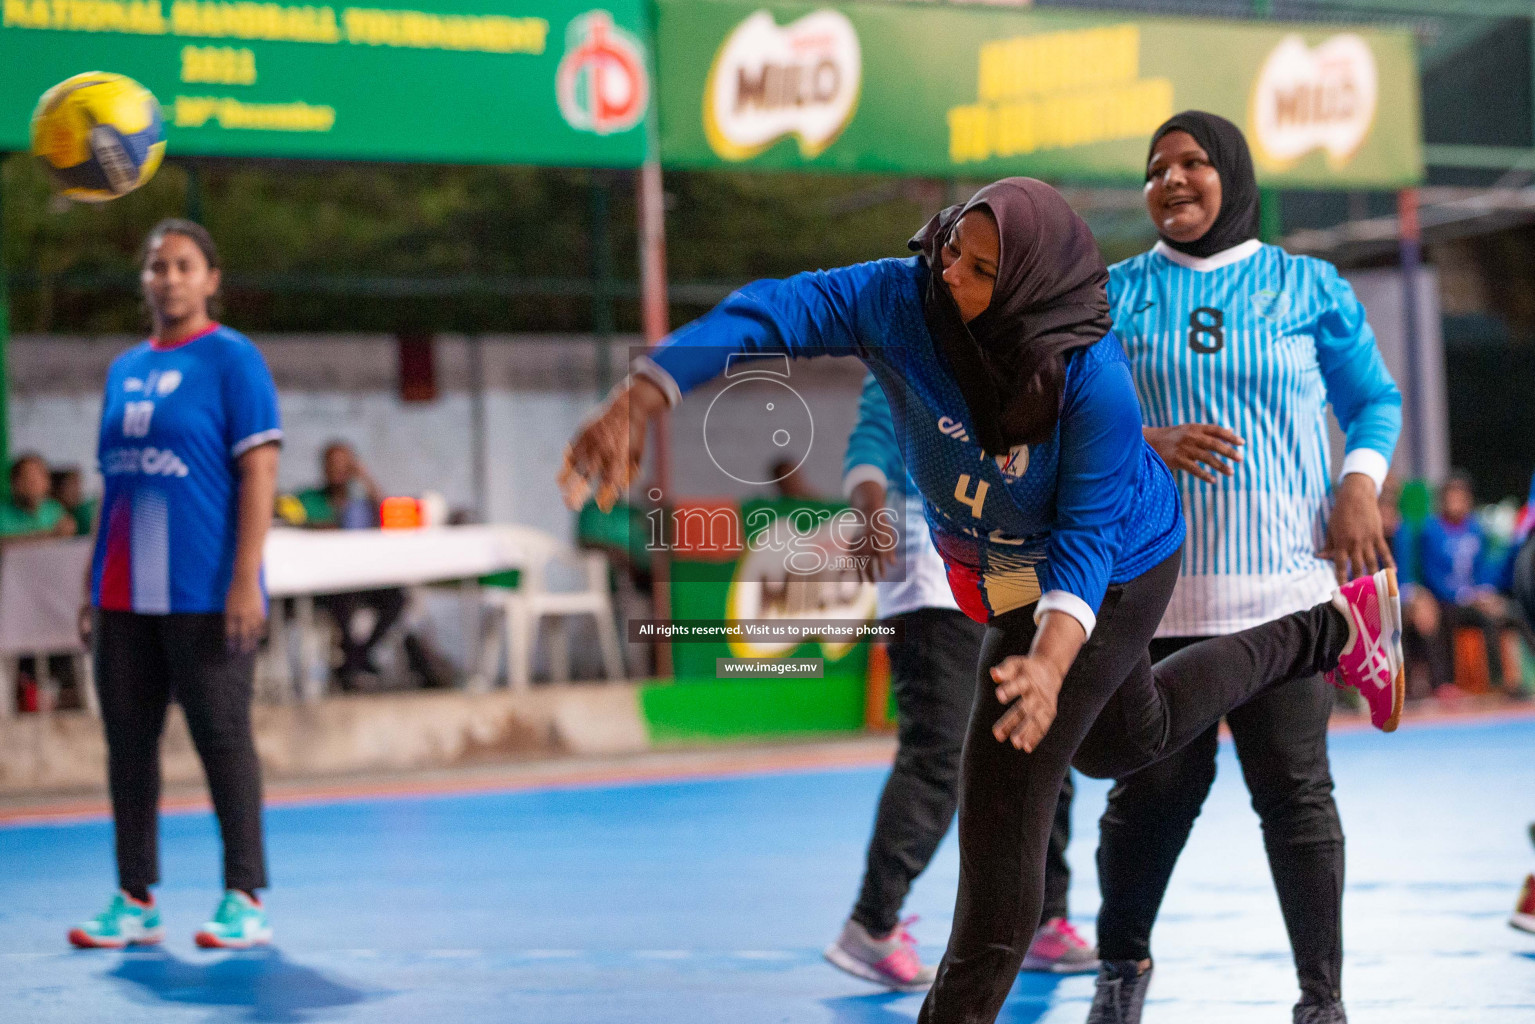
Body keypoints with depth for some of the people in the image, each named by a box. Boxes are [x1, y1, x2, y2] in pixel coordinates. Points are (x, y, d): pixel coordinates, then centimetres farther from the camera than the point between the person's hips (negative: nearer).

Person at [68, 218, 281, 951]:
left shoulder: (231, 359, -4)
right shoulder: (124, 369, 15)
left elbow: (259, 471, -10)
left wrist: (245, 579, -17)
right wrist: (94, 589, 15)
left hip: (205, 594, -6)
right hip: (125, 598, 6)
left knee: (221, 738, -2)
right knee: (128, 742, 7)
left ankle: (244, 901, 4)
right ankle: (136, 901, 15)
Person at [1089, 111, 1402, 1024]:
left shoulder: (1309, 288, 7)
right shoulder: (1116, 295, 9)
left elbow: (1376, 399, 13)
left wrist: (1362, 479, -5)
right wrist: (1148, 444, -12)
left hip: (1285, 587, -1)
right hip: (1155, 588, 1)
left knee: (1297, 792, -2)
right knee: (1156, 785, 3)